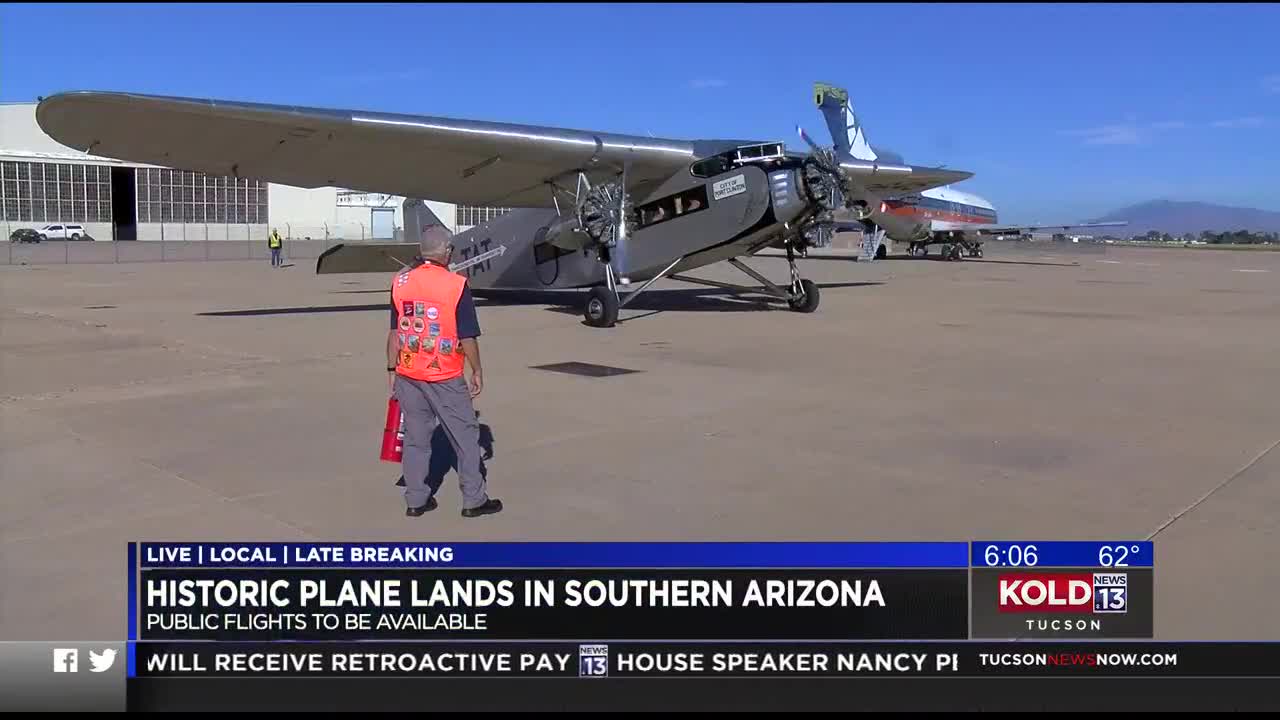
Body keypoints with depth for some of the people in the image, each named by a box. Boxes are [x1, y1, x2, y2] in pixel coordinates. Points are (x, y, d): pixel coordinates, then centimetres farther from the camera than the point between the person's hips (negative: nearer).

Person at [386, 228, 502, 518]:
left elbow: (395, 331, 5)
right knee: (465, 435, 8)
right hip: (445, 376, -4)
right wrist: (477, 371, 1)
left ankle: (416, 500, 20)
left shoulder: (400, 282, 0)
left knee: (416, 436, 14)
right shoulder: (456, 285, -14)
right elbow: (467, 336, -11)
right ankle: (474, 500, 14)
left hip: (408, 374, 5)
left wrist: (391, 369, 13)